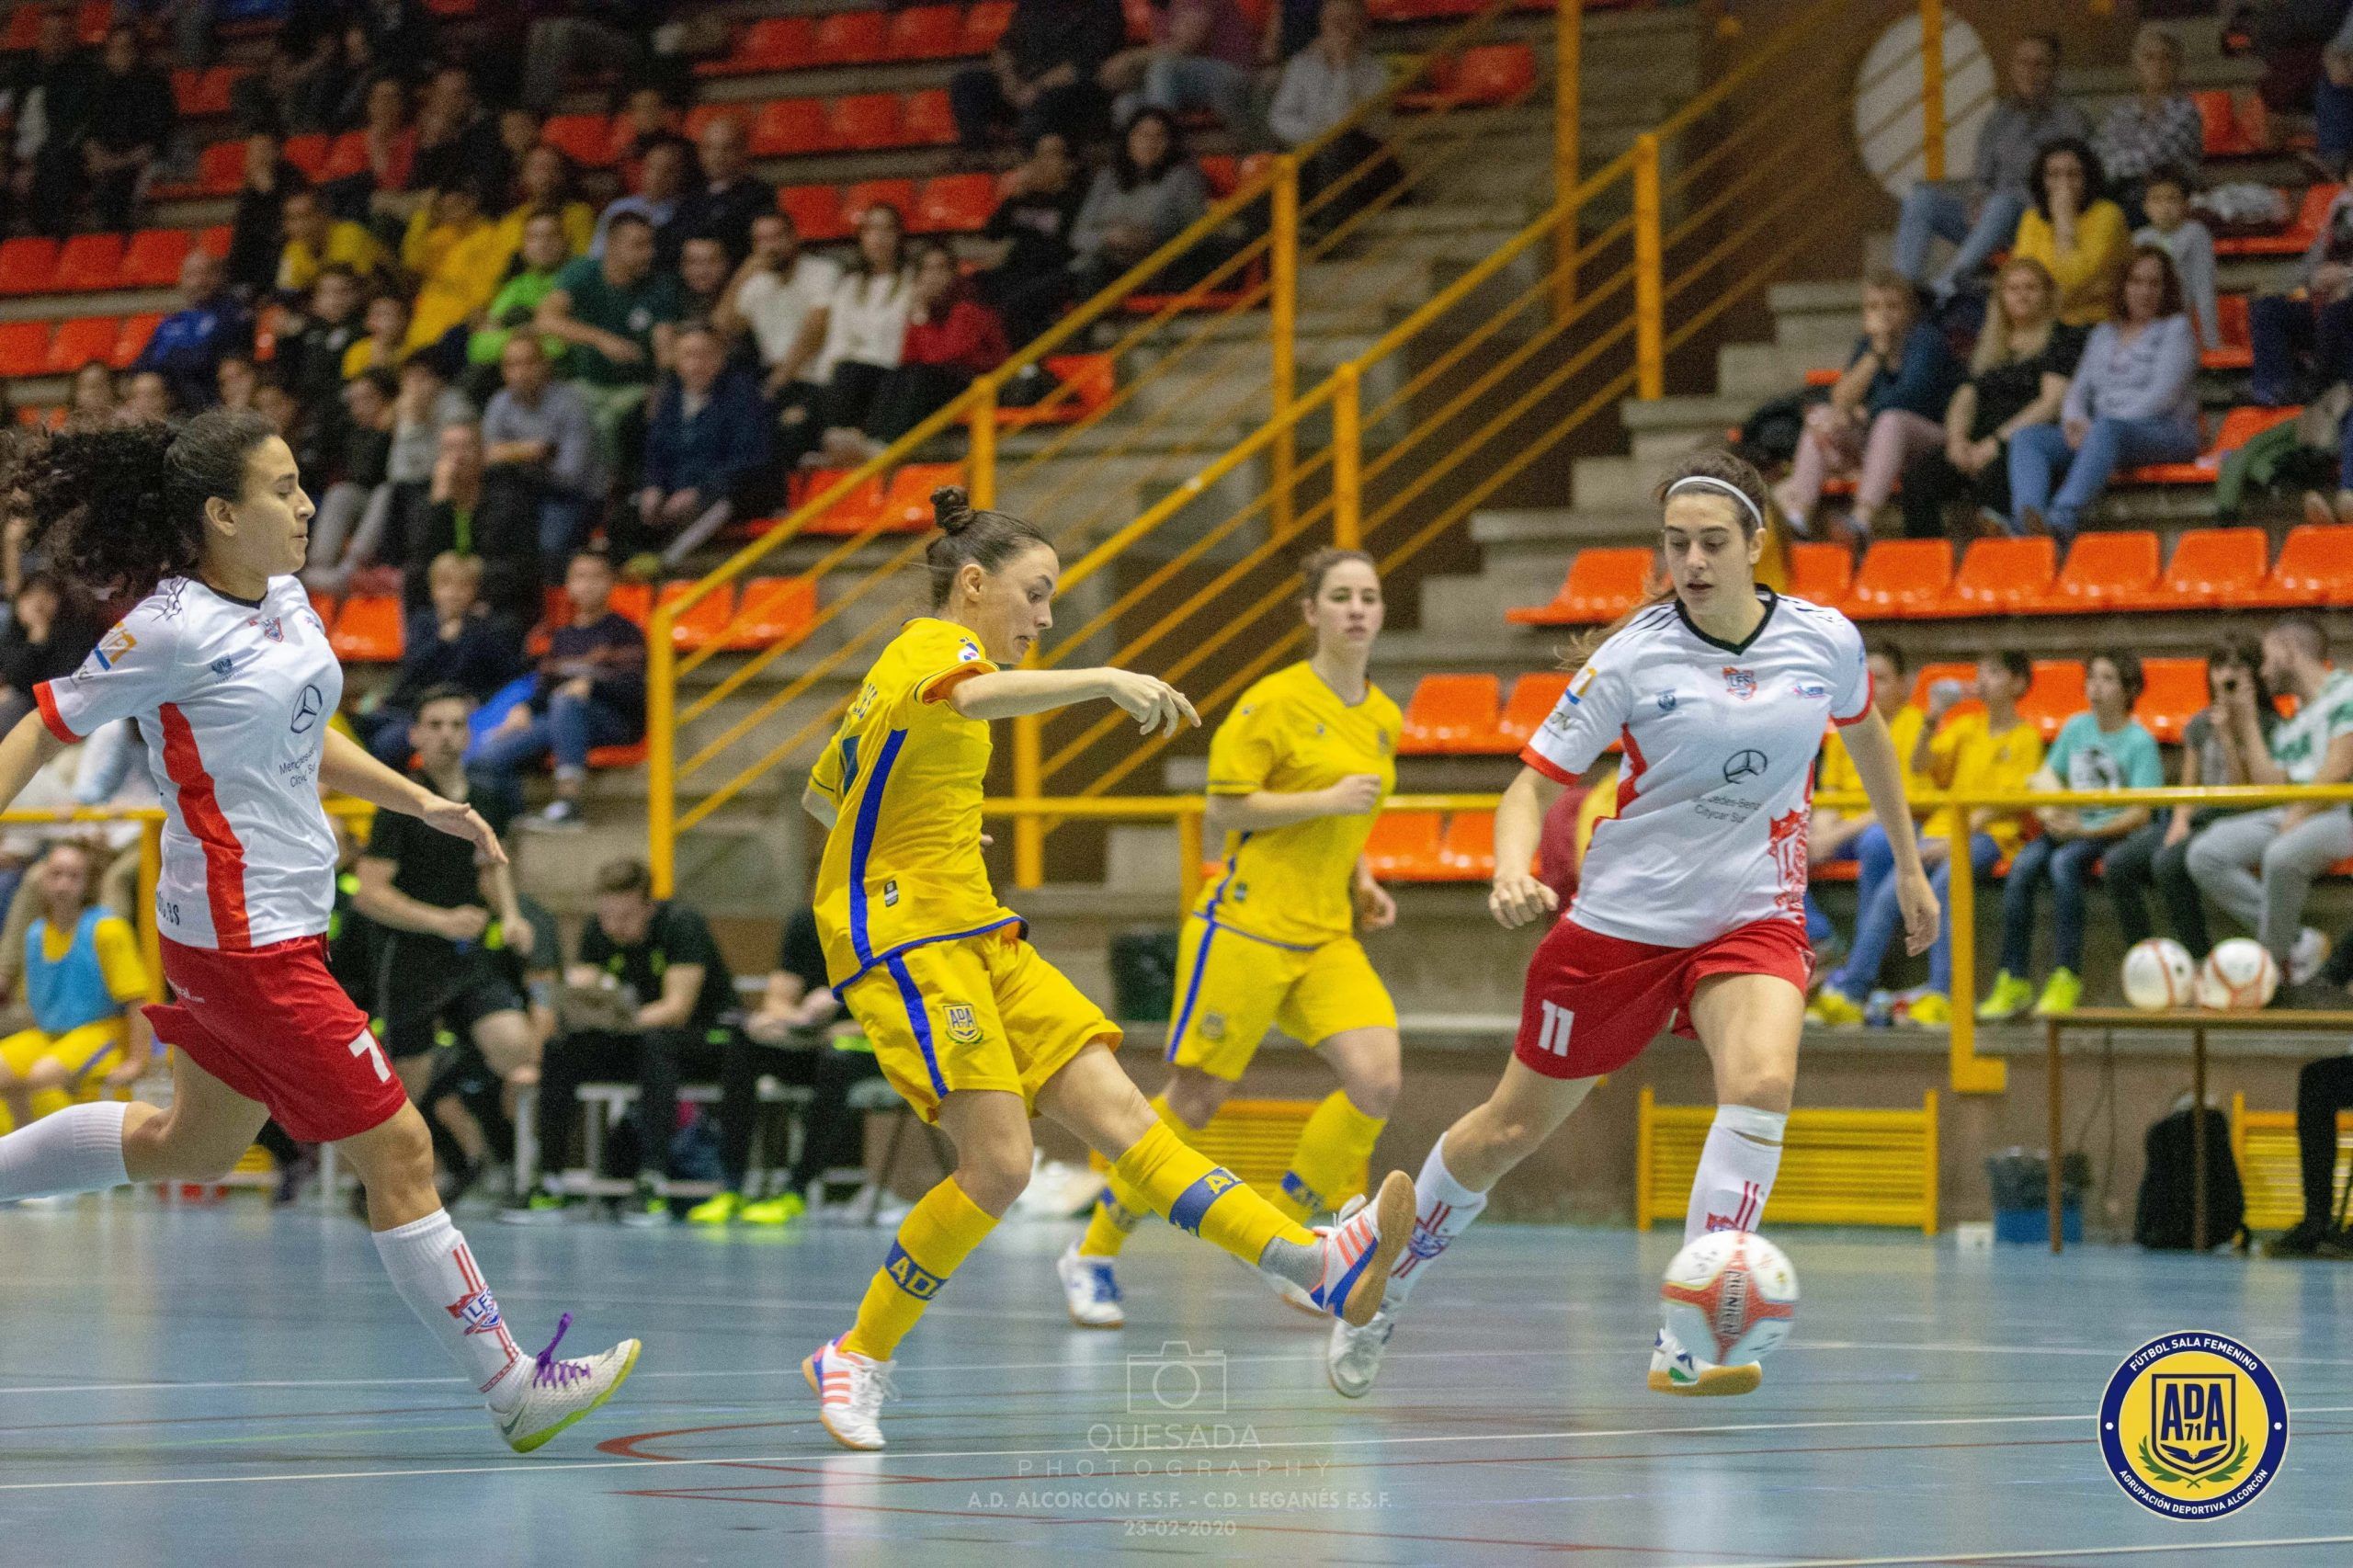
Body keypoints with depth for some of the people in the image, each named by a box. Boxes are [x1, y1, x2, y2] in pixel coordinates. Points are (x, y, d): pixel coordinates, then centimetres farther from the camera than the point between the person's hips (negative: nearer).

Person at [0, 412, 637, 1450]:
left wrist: (422, 802, 17)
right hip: (246, 939, -10)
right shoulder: (173, 629, -18)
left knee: (191, 1148, 25)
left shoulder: (284, 598, 6)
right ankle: (511, 1392, 2)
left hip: (281, 922, 10)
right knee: (398, 1152, -5)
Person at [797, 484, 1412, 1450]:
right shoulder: (935, 645, -8)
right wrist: (1105, 680, -47)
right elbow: (975, 697, -36)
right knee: (999, 1163, -18)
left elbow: (821, 796, 30)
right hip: (902, 938, -9)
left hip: (976, 937, 9)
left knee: (1114, 1109, -6)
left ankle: (1316, 1262, -21)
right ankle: (856, 1359, -3)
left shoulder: (909, 663, 21)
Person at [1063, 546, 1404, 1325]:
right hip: (1247, 926, -6)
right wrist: (1325, 800, -17)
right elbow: (1222, 811, -10)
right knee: (1196, 1098, -3)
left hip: (1326, 938, 6)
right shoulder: (1275, 700, -8)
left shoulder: (1384, 718, 13)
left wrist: (1362, 882, 10)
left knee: (1377, 1080, -14)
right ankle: (1092, 1254, 14)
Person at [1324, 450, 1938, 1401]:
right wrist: (1512, 870, -31)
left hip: (1755, 916, 1)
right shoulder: (1632, 656, -13)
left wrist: (1908, 863, 23)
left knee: (1761, 1081, -29)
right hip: (1624, 919, -1)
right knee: (1511, 1129, 8)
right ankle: (1380, 1285, 34)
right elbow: (1537, 784, -10)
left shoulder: (1826, 641, -5)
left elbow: (1866, 732, 18)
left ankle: (1683, 1342, -27)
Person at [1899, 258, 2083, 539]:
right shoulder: (1988, 349, 27)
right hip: (1979, 448, 5)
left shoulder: (2064, 339, 8)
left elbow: (2052, 402, -4)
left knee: (1995, 471, -40)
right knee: (1919, 471, -24)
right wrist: (1956, 440, -5)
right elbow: (1964, 400, 19)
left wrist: (1996, 443, -12)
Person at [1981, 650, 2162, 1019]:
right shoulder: (2076, 728, 13)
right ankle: (2013, 980, -27)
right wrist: (2048, 812, -6)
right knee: (2024, 864, -25)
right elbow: (2044, 779, 17)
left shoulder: (2139, 742, -4)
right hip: (2068, 829, 5)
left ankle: (2066, 978, -35)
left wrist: (2084, 830, -22)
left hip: (2113, 834, -5)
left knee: (2064, 862, -35)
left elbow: (2140, 813, -11)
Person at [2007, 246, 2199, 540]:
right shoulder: (2104, 333, 26)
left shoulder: (2175, 329, 8)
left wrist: (2095, 426, -15)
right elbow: (2079, 388, 19)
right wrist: (2074, 420, -7)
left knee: (2106, 430, -40)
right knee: (2027, 437, -18)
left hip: (2163, 433, -6)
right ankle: (2026, 518, -48)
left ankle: (2063, 517, -61)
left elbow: (2163, 395, -6)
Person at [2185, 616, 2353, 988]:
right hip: (2292, 815, 9)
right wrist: (2247, 726, 17)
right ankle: (2297, 943, -17)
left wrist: (2298, 816, -15)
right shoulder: (2288, 727, 25)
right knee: (2205, 854, -12)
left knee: (2281, 856, -39)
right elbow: (2273, 786, 11)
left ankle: (2275, 953, -15)